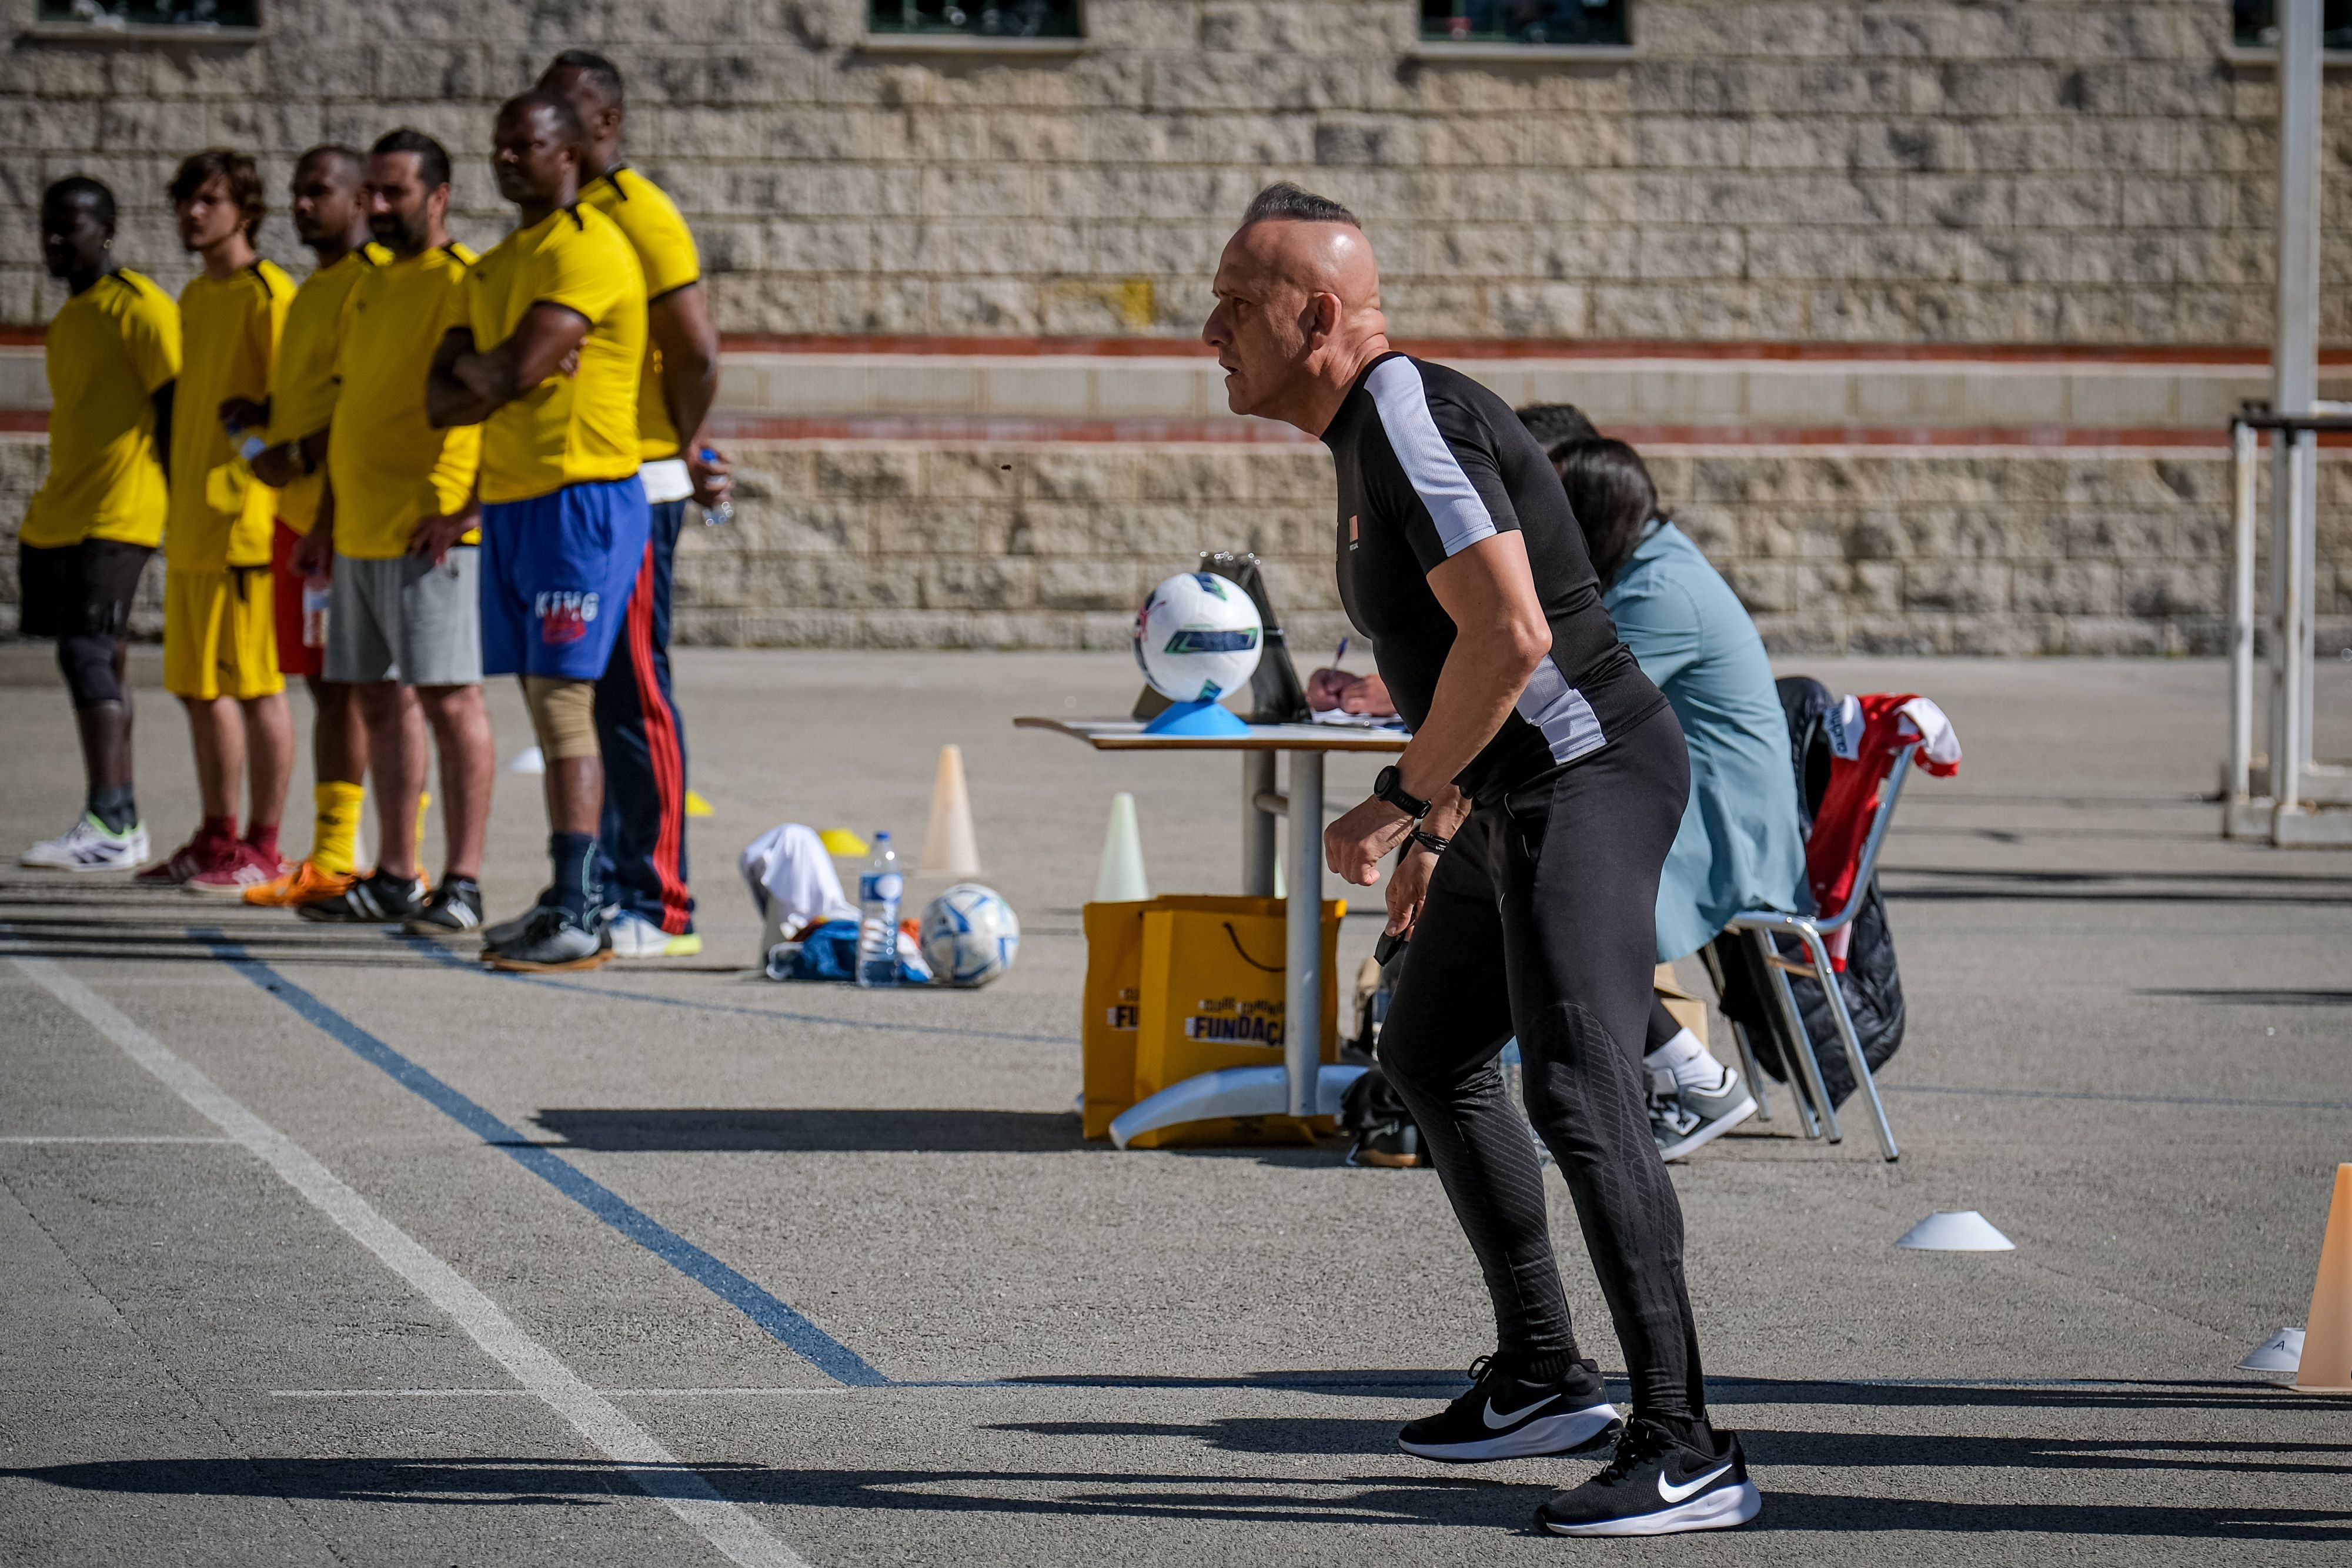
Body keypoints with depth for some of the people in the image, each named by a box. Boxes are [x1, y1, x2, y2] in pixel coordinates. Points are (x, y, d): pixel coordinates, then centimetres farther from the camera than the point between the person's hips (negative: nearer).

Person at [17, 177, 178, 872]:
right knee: (96, 658, 8)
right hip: (59, 519, 9)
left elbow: (174, 406, -12)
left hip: (115, 517, -9)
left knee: (87, 654, -15)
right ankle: (123, 823, 12)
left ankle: (108, 824, -17)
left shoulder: (137, 306, -9)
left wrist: (175, 503, -15)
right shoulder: (69, 318, 19)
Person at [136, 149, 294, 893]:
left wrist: (251, 418, -25)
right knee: (198, 685, 11)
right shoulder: (194, 298, 18)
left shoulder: (268, 293, -9)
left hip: (246, 518, -9)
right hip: (191, 520, 9)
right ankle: (217, 837, 18)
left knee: (255, 684, -5)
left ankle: (262, 848, -2)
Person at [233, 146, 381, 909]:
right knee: (328, 686, 10)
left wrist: (305, 453, -19)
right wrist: (266, 415, 10)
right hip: (300, 509, 9)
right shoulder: (311, 290, 20)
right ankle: (330, 858, 13)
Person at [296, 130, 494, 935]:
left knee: (448, 696, -9)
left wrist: (459, 506, -20)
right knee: (382, 699, 11)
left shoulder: (462, 281, -8)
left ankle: (463, 883, -9)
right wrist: (330, 516, 19)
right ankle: (396, 877, 17)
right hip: (361, 532, 9)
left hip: (431, 532, -9)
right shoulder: (369, 288, 18)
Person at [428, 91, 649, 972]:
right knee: (547, 706, 10)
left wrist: (472, 367, 2)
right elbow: (442, 401, 13)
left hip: (578, 496, -9)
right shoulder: (492, 269, 19)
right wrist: (498, 376, -6)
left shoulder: (587, 249, -10)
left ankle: (576, 919, -17)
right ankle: (570, 900, 13)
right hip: (509, 501, 9)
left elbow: (514, 371, -19)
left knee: (563, 700, -13)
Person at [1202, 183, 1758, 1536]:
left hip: (1587, 779, -12)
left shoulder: (1411, 422, -18)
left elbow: (1511, 636, -25)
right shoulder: (1373, 430, 15)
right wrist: (1439, 819, 28)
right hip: (1518, 797, 12)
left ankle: (1686, 1450, -27)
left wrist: (1402, 802, -16)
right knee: (1431, 1057, 24)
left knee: (1578, 1093, -22)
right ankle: (1544, 1380, 33)